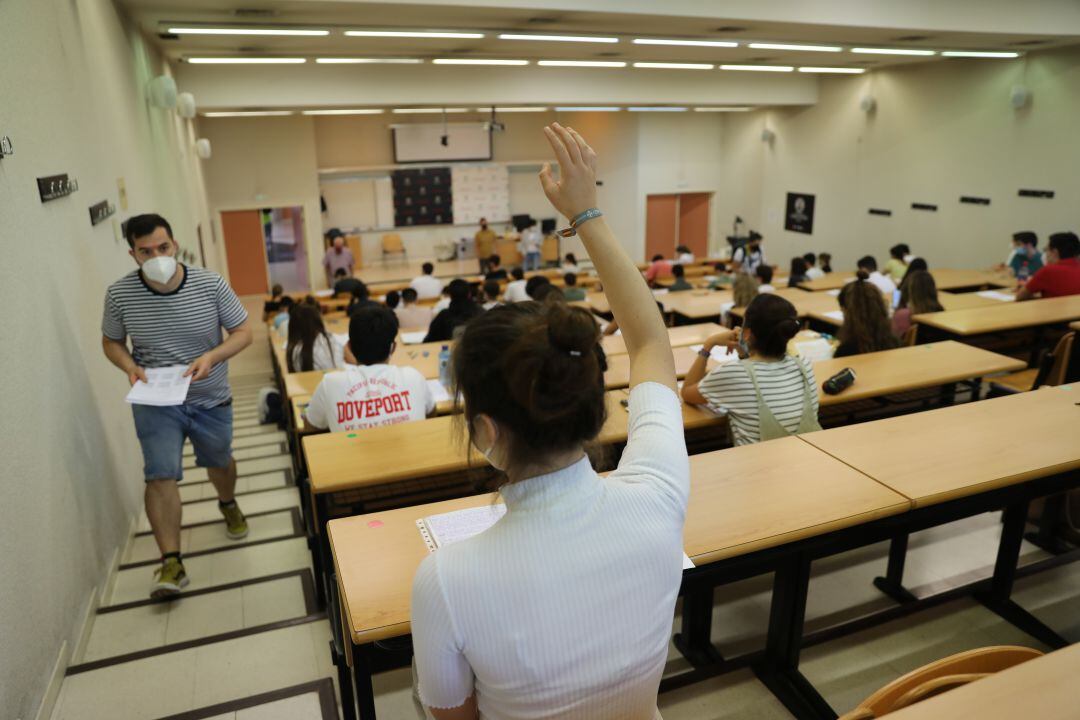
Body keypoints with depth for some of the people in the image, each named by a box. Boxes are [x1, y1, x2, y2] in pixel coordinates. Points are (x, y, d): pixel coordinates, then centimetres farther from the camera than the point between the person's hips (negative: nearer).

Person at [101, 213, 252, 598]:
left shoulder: (210, 284, -16)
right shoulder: (119, 294, -13)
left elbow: (243, 332, -8)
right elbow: (111, 342, 3)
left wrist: (211, 356, -25)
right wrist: (131, 367, -17)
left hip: (211, 399, 1)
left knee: (219, 461, 21)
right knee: (161, 475, -12)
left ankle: (228, 504, 54)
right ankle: (171, 563, -2)